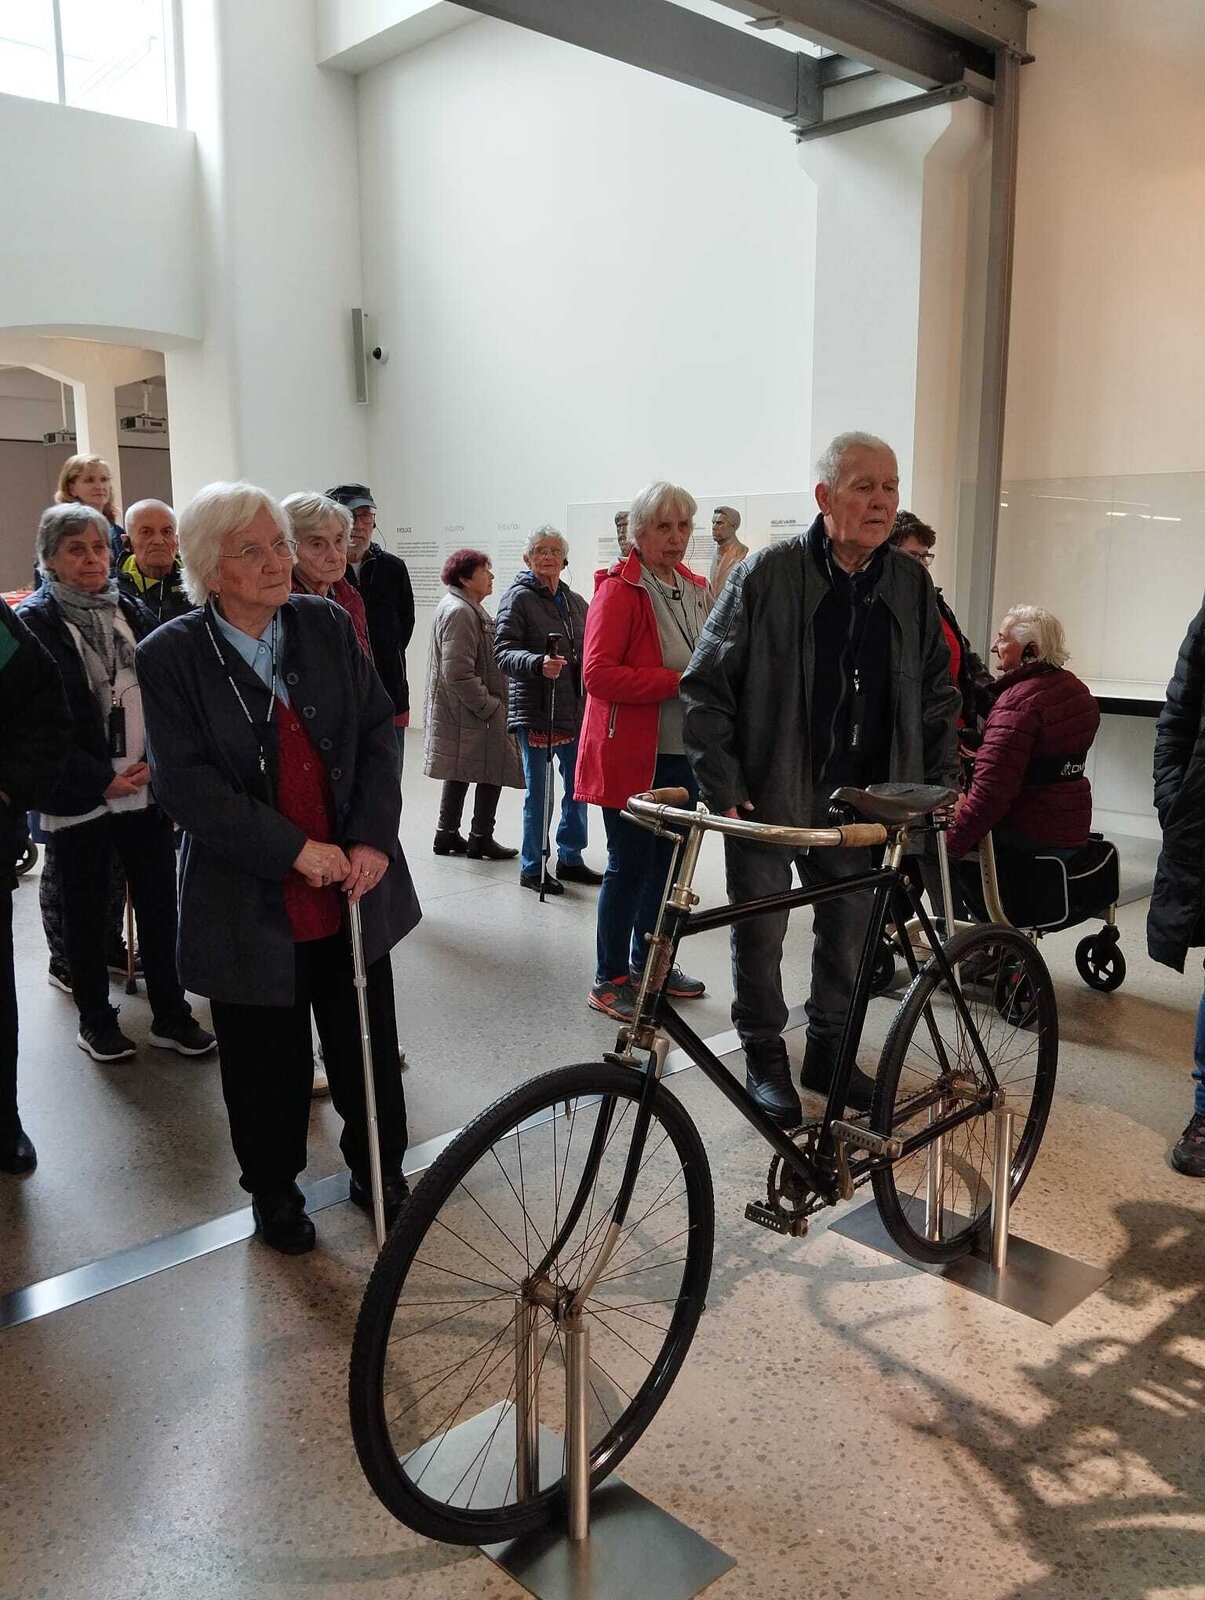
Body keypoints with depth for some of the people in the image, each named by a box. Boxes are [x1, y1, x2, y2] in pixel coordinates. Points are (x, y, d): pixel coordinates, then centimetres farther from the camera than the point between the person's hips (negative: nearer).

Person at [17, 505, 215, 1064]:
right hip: (78, 799, -3)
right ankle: (95, 1021, 26)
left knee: (159, 902, 8)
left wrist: (155, 762, -7)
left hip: (146, 788, 4)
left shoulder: (132, 613, 8)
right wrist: (100, 780, -14)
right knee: (86, 912, 10)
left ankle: (170, 1015, 22)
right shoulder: (33, 623, -6)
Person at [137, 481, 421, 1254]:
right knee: (268, 1061, 12)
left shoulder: (328, 625, 0)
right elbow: (186, 783, -14)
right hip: (252, 902, -2)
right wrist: (293, 850, -20)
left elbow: (379, 732, 1)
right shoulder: (170, 655, -9)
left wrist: (373, 838, -11)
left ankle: (380, 1169, 38)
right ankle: (274, 1190, 36)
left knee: (367, 1041, 16)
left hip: (353, 886, 3)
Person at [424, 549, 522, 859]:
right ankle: (480, 839, 8)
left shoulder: (468, 608, 17)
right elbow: (459, 674, -25)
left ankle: (447, 835, 25)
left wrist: (492, 702, 20)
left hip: (462, 713, 11)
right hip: (471, 715, -11)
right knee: (493, 773, -2)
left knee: (460, 775, 16)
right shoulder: (459, 612, -19)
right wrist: (491, 706, -19)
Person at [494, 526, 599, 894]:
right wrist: (538, 664, -32)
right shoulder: (518, 597, -5)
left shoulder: (576, 601, 13)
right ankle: (531, 867, 12)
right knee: (538, 790, 0)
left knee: (578, 785, 13)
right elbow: (503, 652, -14)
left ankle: (570, 859, 28)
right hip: (535, 710, -6)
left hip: (575, 709, 6)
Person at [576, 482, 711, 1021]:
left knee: (667, 864, 15)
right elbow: (599, 673, -20)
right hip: (632, 755, -8)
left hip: (683, 754, 8)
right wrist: (676, 681, -22)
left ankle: (647, 962, 31)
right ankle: (608, 981, 12)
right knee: (629, 867, -1)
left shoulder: (695, 587, 12)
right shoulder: (619, 590, -12)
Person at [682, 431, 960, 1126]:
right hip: (766, 800, -3)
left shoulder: (912, 586, 3)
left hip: (859, 805, 4)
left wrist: (936, 788, 6)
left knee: (849, 938, 14)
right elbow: (707, 687, -8)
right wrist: (724, 791, -13)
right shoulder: (766, 574, -10)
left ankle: (830, 1053, 34)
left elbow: (938, 696, 12)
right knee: (760, 938, 7)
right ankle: (766, 1060, 27)